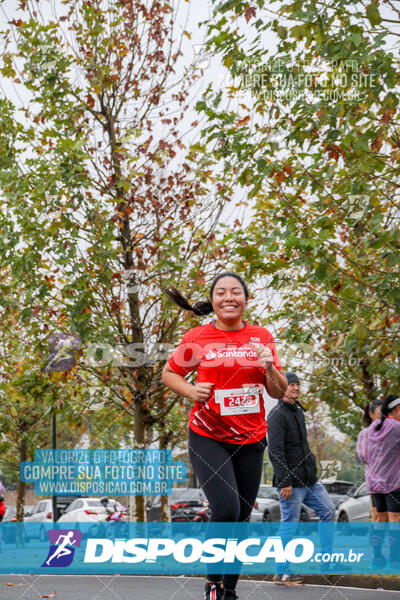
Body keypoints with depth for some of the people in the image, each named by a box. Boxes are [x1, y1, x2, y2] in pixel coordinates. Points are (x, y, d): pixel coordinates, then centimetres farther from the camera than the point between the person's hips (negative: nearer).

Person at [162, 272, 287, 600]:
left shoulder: (262, 337, 3)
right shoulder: (197, 338, -4)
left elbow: (279, 392, 6)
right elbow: (169, 373, 10)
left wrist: (269, 367, -14)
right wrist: (191, 390, -10)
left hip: (249, 440, 3)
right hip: (208, 438, -3)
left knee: (241, 518, 8)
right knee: (226, 509, -19)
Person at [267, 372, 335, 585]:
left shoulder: (298, 412, 18)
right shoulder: (277, 415, -11)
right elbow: (275, 452, -18)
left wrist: (312, 470, 19)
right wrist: (285, 482, -22)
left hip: (309, 480, 9)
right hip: (291, 482, -9)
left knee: (328, 512, 9)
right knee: (289, 525, -5)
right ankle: (282, 573, 4)